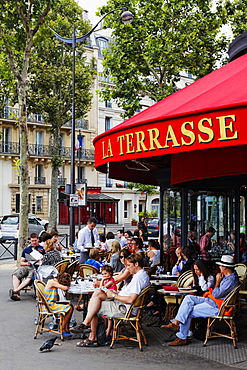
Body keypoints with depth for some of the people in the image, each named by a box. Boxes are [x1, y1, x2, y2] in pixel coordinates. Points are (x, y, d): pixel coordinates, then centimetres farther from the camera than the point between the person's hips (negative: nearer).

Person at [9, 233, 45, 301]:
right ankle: (16, 293, -40)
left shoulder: (42, 249, 15)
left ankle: (15, 291, -47)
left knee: (30, 278, -37)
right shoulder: (26, 250, 25)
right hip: (26, 267, 4)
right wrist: (26, 263, 0)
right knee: (15, 274, -29)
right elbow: (21, 263, 21)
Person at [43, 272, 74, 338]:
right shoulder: (52, 282, -16)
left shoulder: (54, 282, 13)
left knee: (71, 306, 8)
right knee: (69, 308, -15)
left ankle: (66, 329, 7)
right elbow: (65, 288, -22)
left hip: (53, 303, 10)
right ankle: (63, 330, -8)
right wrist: (67, 285, 0)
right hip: (50, 305, -10)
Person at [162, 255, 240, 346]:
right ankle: (176, 322, -15)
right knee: (189, 298, -4)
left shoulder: (231, 280, -22)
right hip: (211, 300, 10)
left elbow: (216, 294, -22)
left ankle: (182, 338, 1)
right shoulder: (227, 276, 11)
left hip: (216, 307, -10)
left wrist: (217, 281, -11)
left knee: (188, 313, -10)